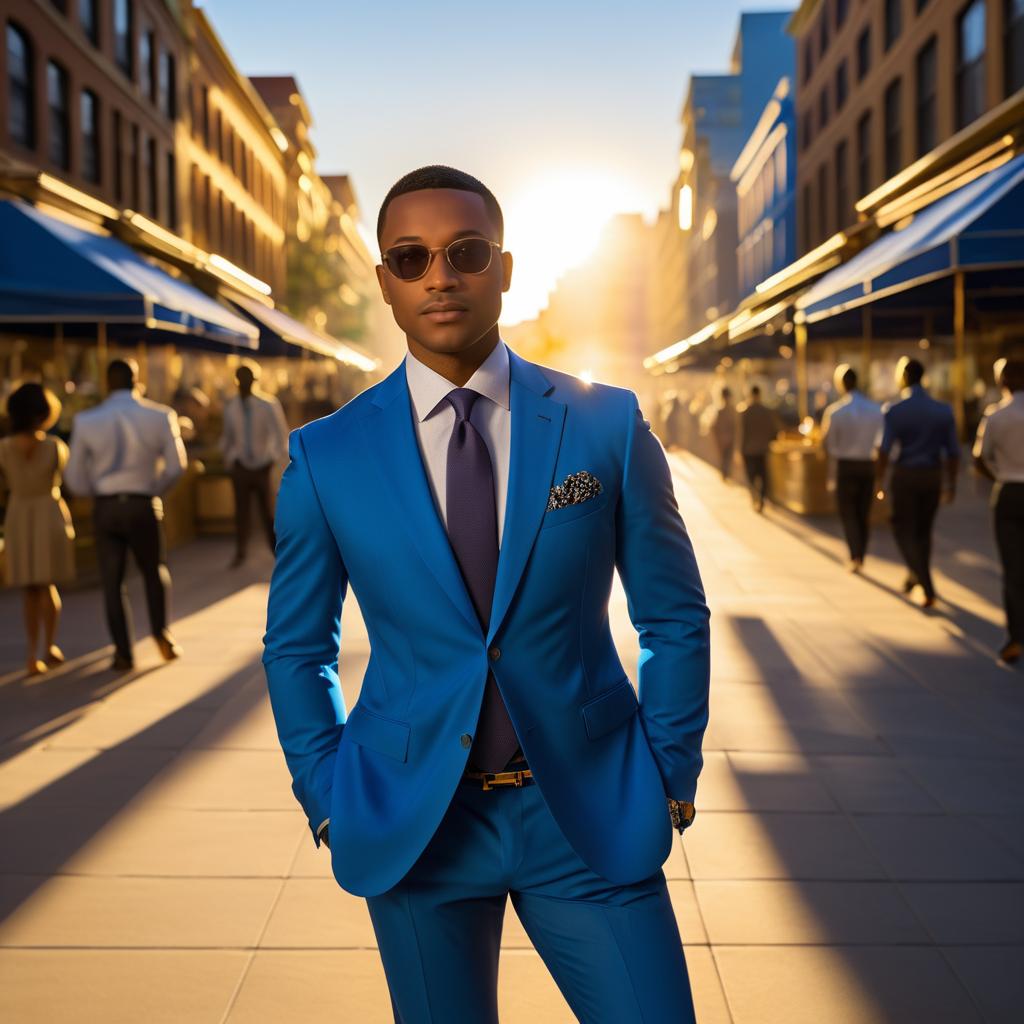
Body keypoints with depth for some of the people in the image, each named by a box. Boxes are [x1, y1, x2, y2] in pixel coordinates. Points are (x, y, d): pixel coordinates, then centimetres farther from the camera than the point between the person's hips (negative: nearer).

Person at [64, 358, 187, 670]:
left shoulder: (86, 421, -4)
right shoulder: (160, 416, -6)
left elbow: (75, 477, 0)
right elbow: (175, 466, -4)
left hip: (105, 507, 0)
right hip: (144, 505, 0)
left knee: (112, 581, 9)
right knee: (155, 571, 20)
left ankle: (123, 652, 9)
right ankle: (161, 630, 7)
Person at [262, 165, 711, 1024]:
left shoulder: (608, 423, -4)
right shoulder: (326, 456, -3)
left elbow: (674, 619, 4)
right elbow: (298, 649, 8)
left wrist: (673, 776, 2)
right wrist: (329, 800, 4)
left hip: (593, 814, 0)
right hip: (412, 822, 1)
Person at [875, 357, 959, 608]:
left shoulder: (893, 410, -10)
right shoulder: (943, 410, 0)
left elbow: (884, 449, -13)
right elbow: (953, 452, 1)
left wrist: (878, 480, -3)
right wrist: (952, 483, 11)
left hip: (905, 475, -3)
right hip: (933, 476, 3)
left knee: (904, 530, 6)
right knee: (923, 530, 19)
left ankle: (927, 587, -9)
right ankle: (914, 577, 32)